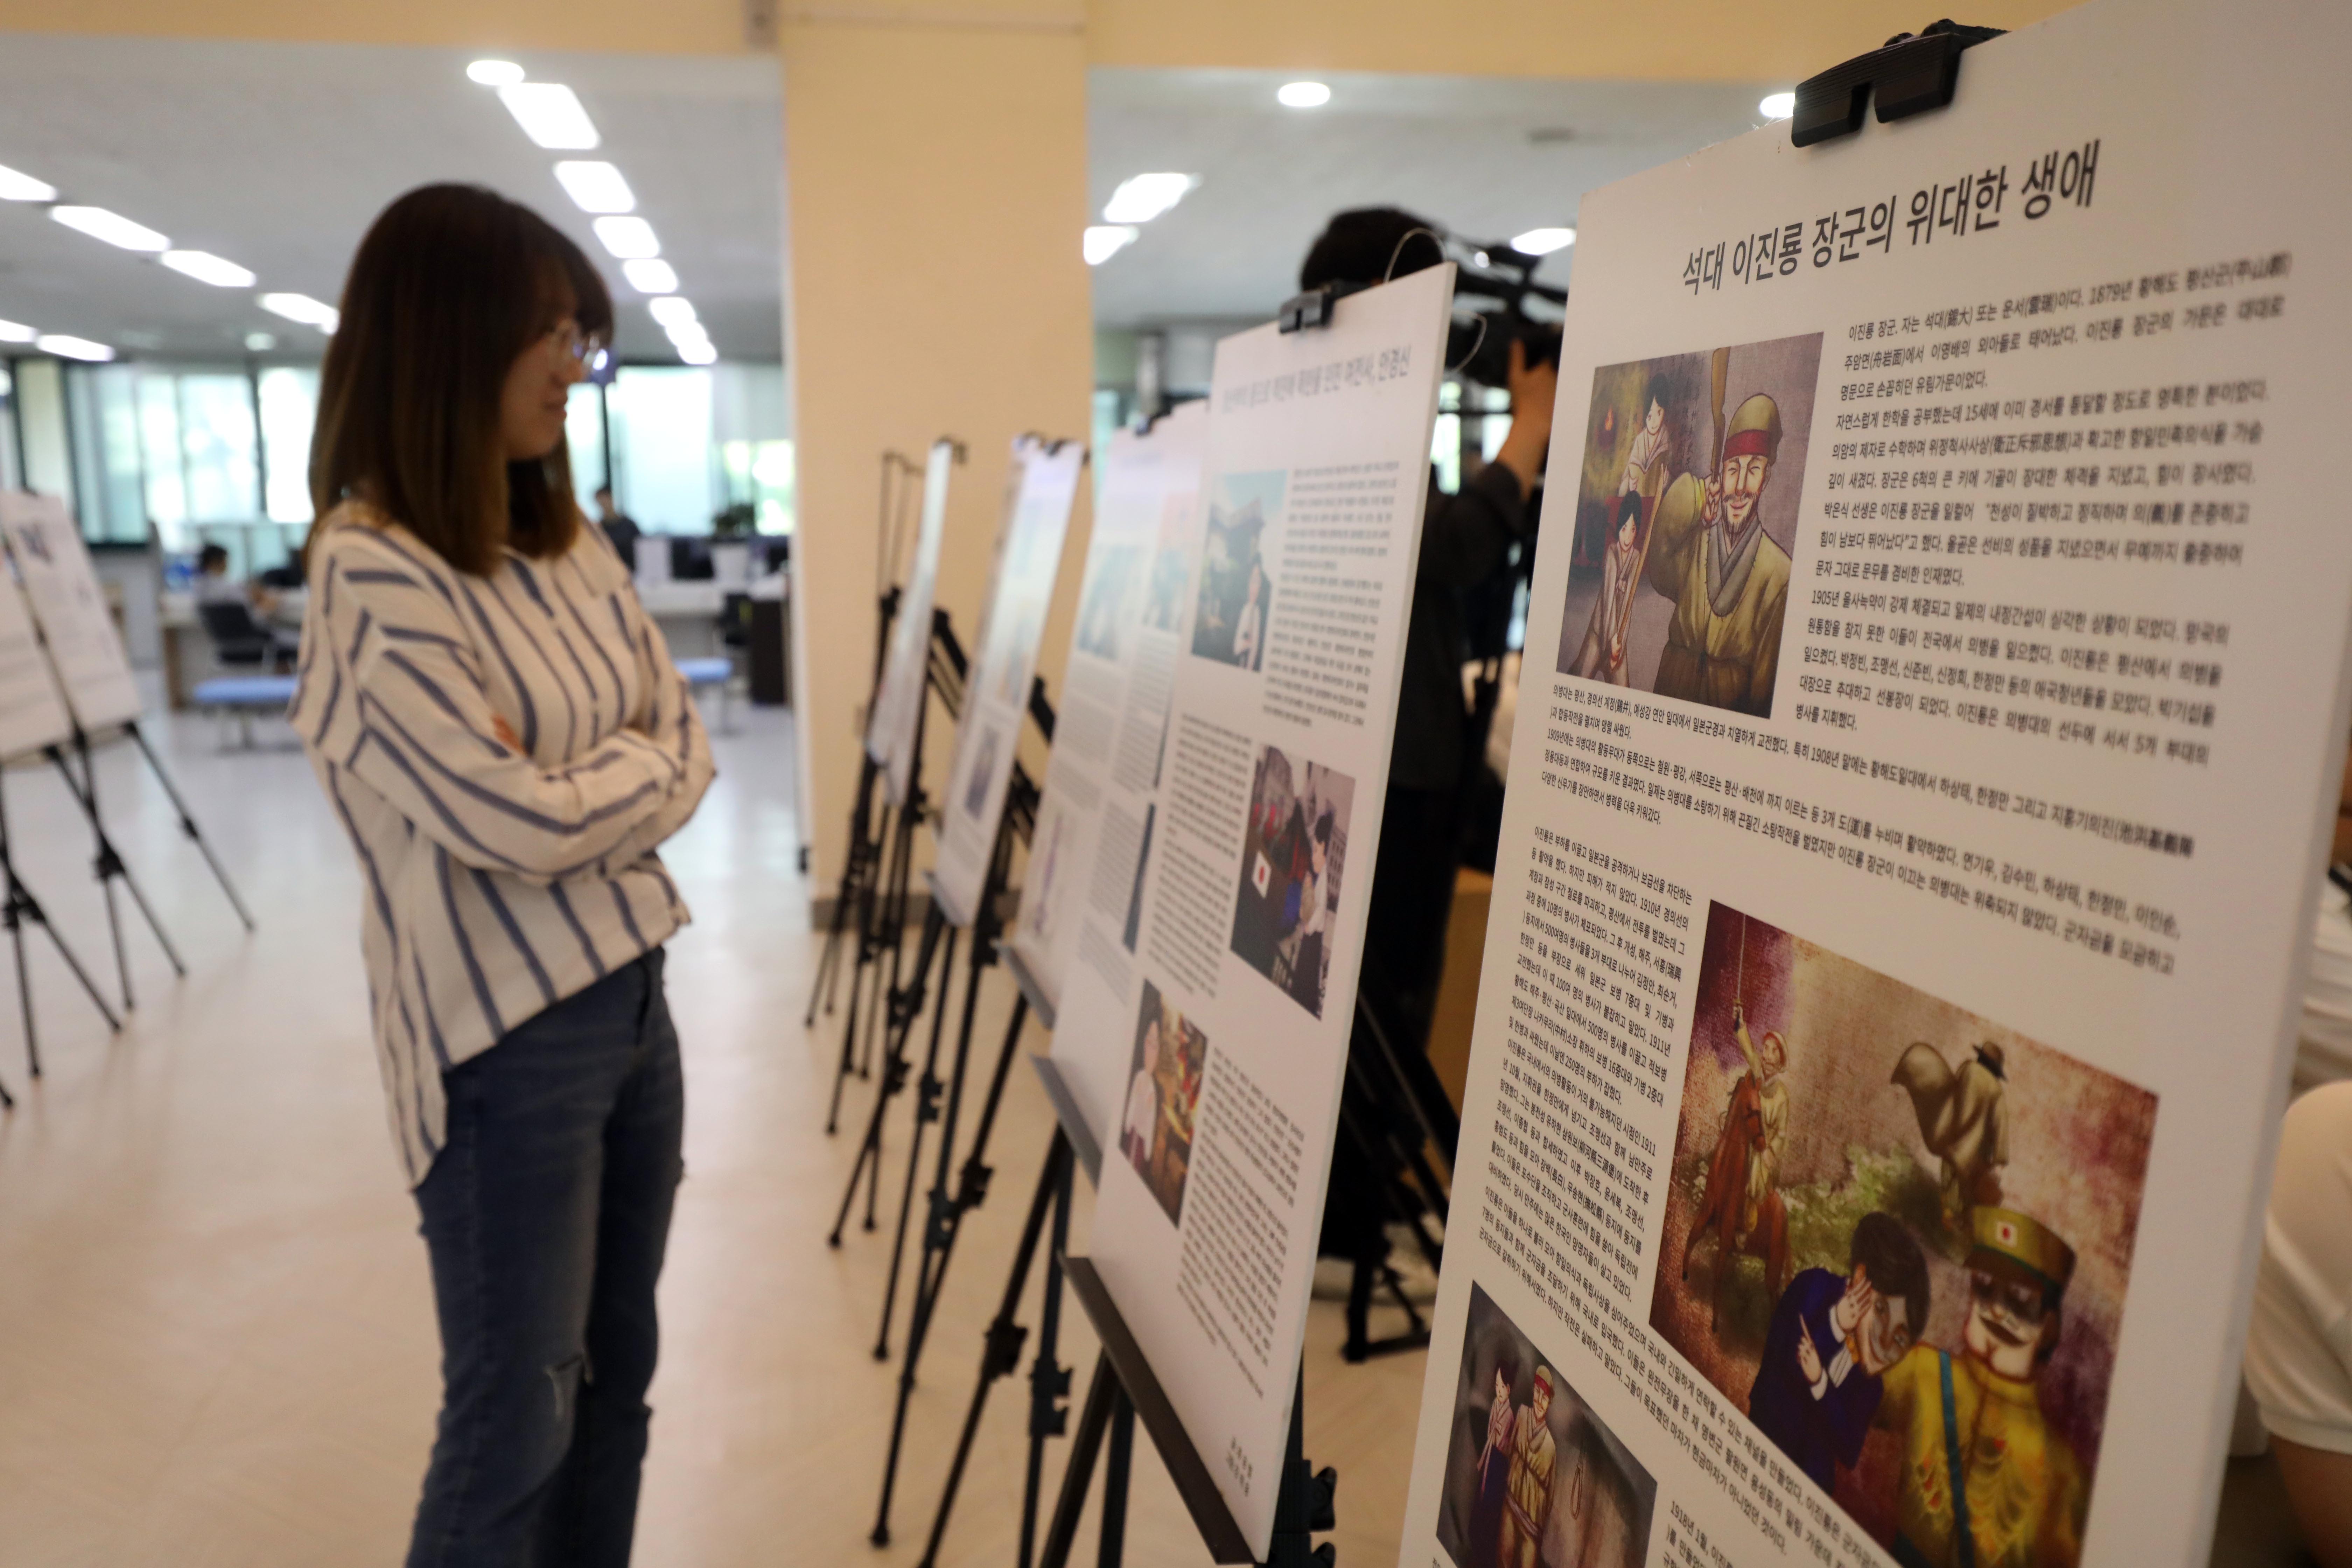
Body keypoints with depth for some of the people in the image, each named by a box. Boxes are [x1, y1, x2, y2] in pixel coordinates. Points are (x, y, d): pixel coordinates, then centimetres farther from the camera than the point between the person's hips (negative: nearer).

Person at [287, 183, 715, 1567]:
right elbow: (518, 825, -21)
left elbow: (688, 748, 8)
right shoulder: (373, 575, -17)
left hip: (632, 996, 7)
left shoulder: (569, 545, 7)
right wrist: (635, 763, -4)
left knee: (617, 1380, 19)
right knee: (515, 1420, 8)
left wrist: (589, 798, -10)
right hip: (506, 1039, -7)